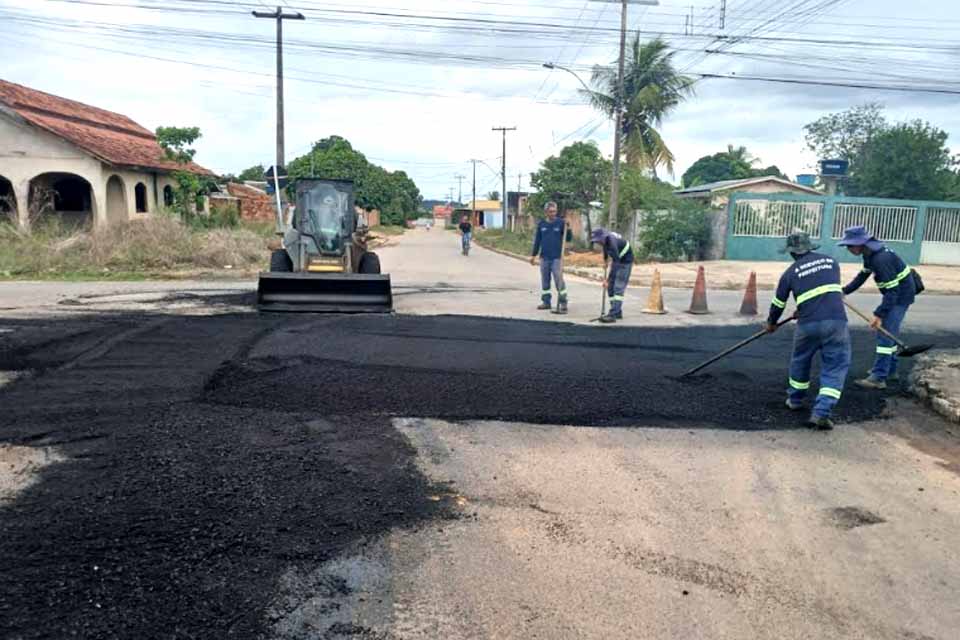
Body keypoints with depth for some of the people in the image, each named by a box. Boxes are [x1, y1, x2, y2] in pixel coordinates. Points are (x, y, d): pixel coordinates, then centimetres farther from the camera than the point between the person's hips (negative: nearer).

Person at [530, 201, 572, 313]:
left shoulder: (561, 223, -3)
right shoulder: (541, 224, 5)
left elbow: (569, 239, -2)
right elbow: (537, 241, 12)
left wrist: (568, 230, -20)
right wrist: (533, 255, 12)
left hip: (557, 258, -4)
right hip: (544, 258, 4)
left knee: (559, 281, -8)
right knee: (545, 281, 10)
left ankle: (563, 304, -4)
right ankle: (546, 302, 20)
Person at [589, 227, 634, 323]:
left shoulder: (612, 243, -36)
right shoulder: (605, 238, -11)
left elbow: (616, 263, -35)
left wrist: (607, 279, -34)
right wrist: (605, 259, 17)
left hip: (625, 261, -9)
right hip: (617, 260, 9)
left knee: (618, 288, -17)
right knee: (610, 287, 6)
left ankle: (612, 315, -22)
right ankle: (617, 313, 14)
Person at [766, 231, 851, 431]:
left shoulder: (790, 272, 7)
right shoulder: (831, 261, 15)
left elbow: (778, 303, 17)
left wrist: (771, 323, 36)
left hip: (808, 324, 0)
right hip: (836, 321, 1)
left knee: (800, 361, 24)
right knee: (835, 367, 4)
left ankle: (795, 399, 38)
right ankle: (821, 412, -7)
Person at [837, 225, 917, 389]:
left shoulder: (881, 259, -31)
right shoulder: (869, 254, 0)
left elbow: (892, 290, -31)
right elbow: (862, 276, 12)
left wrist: (879, 314, -31)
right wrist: (845, 291, -1)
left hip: (901, 296, -10)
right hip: (893, 294, 10)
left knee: (885, 333, -13)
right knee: (887, 332, 17)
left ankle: (879, 377, -13)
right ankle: (890, 370, 30)